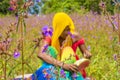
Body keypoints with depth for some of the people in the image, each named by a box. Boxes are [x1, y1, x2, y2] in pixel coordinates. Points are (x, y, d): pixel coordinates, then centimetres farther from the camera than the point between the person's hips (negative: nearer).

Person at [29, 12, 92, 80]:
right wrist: (62, 64, -41)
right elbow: (40, 54, -29)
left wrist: (87, 54, -20)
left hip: (71, 70, -1)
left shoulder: (75, 37, -8)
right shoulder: (50, 38, -10)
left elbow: (85, 51, 8)